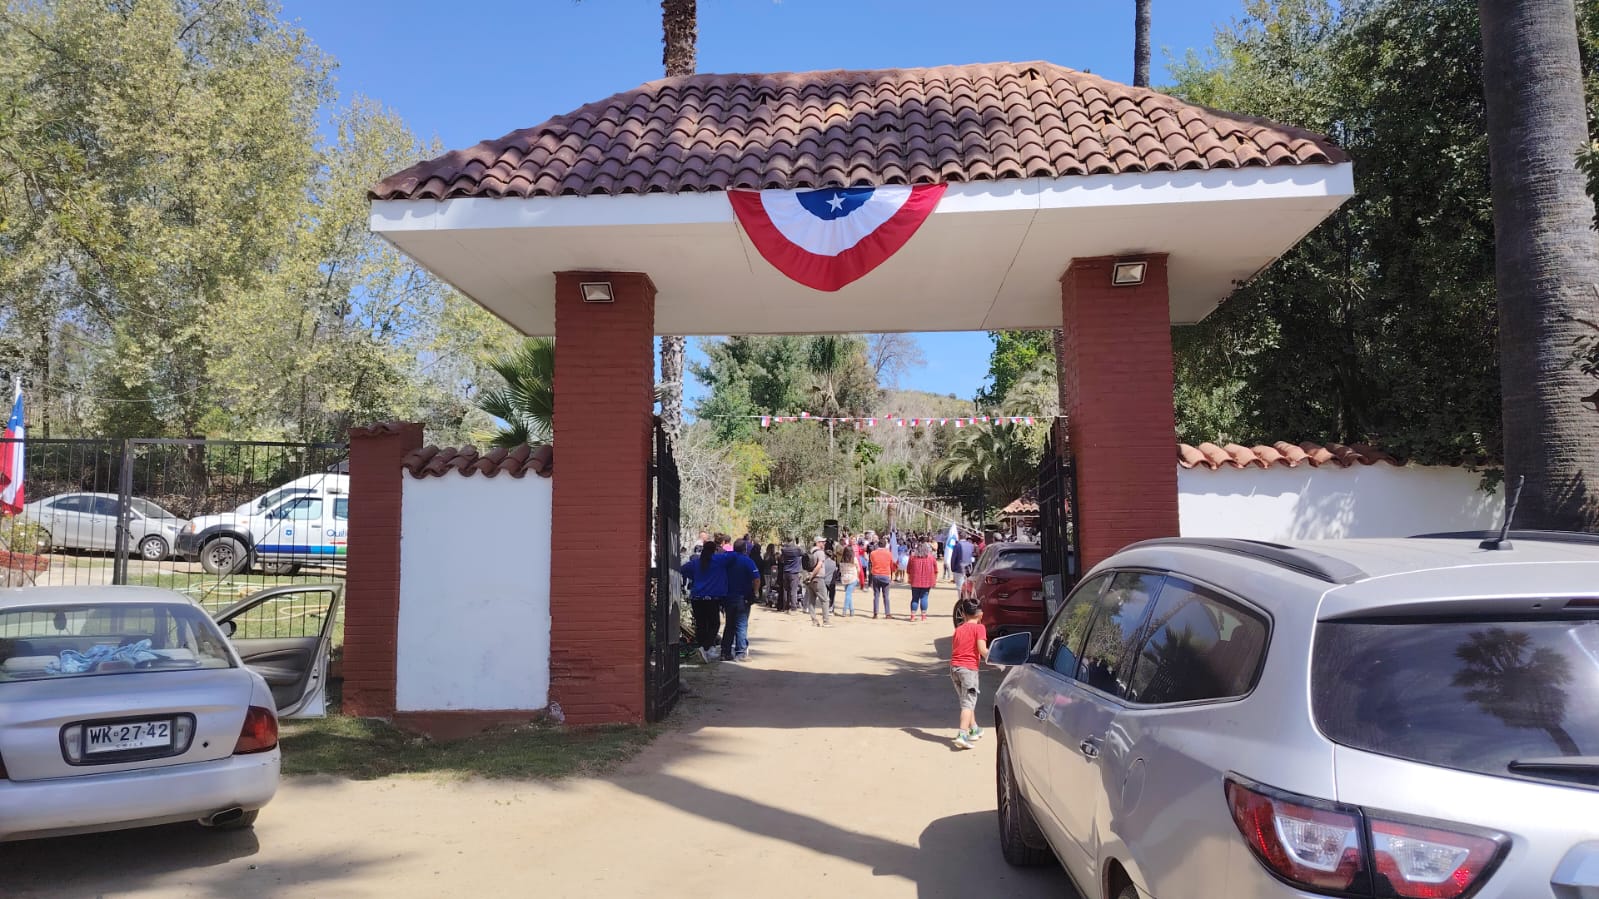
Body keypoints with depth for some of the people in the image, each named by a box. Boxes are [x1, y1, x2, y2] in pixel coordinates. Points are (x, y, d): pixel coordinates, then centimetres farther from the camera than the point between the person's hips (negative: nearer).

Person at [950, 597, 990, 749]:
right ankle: (962, 735, -19)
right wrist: (989, 657, -1)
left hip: (954, 667, 6)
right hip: (969, 668, -6)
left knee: (966, 701, 21)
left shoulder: (958, 629, 13)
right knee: (968, 703, -6)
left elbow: (953, 648, 13)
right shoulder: (979, 628, -4)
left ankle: (974, 730, 33)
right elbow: (982, 650, -14)